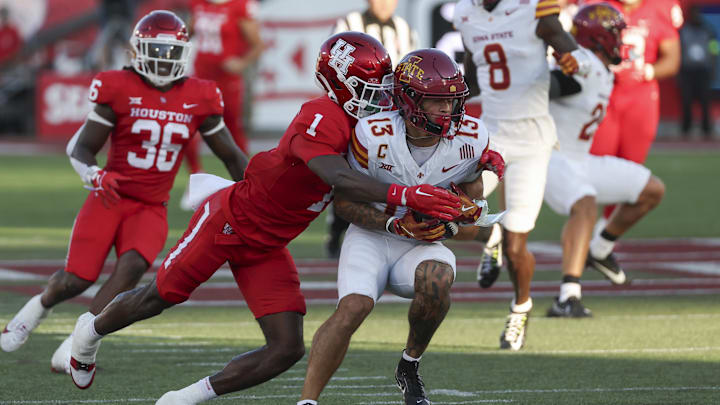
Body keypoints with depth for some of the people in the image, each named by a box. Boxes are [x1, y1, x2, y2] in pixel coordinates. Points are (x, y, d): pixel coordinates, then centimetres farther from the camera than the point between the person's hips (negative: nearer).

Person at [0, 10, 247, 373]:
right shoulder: (119, 90, -7)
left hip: (151, 209, 2)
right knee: (77, 279, -11)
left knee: (132, 267, -26)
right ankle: (42, 303, 28)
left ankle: (73, 348, -19)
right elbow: (81, 148, -5)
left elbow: (231, 156, 12)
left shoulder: (198, 99, 3)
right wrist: (96, 176, -27)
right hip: (110, 198, -2)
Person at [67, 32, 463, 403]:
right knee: (159, 298, 14)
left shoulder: (368, 122, -3)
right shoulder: (321, 120, -30)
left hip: (266, 247, 8)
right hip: (229, 221, -8)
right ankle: (93, 330, 45)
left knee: (287, 349, -4)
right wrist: (405, 195, -57)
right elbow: (339, 178, -47)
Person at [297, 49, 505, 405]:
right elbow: (344, 201, -11)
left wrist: (465, 209, -13)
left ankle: (409, 368, -6)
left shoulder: (471, 138, -12)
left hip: (423, 244, 2)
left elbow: (472, 184, 10)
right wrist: (395, 225, -24)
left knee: (437, 278, -32)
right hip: (372, 236, -2)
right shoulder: (374, 135, -21)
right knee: (353, 307, -28)